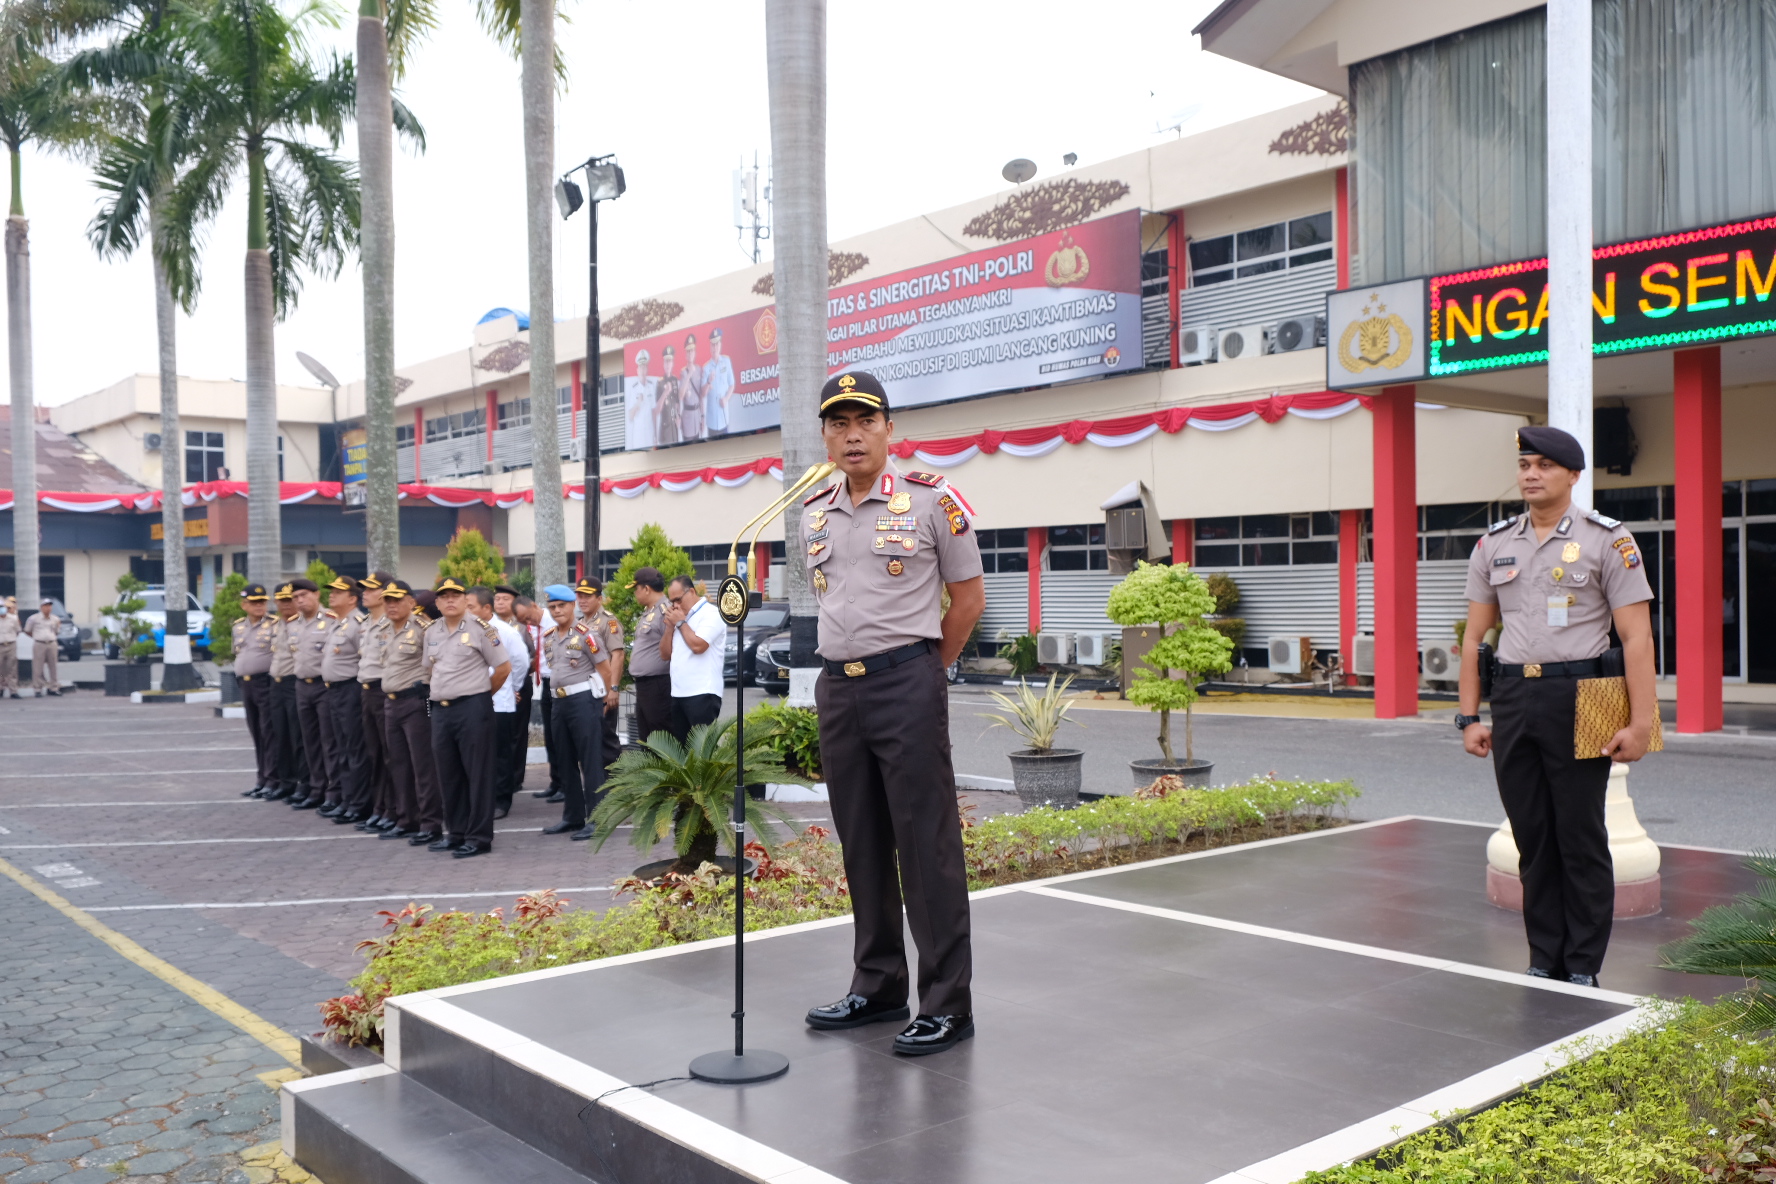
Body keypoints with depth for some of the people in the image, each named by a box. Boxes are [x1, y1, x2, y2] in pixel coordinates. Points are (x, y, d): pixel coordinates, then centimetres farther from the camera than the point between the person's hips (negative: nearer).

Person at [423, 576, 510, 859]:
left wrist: (481, 693, 5)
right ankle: (456, 833, 23)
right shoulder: (431, 632, 11)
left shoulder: (481, 629, -6)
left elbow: (503, 667, -3)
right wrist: (442, 693, 15)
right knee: (448, 774, 12)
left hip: (473, 708, -6)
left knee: (477, 773, -1)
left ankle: (479, 837, 4)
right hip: (440, 709, 6)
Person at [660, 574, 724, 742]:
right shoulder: (679, 617, 20)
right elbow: (665, 653, 19)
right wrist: (670, 625, 6)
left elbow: (698, 645, -20)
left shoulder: (710, 614, -6)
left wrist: (680, 622, -6)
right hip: (678, 694, 8)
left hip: (702, 694, -8)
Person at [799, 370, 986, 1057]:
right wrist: (848, 666, 16)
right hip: (837, 689, 6)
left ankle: (947, 1005, 3)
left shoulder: (932, 499, -4)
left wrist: (920, 673, 3)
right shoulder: (813, 515, 12)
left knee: (927, 845, -5)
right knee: (862, 845, 13)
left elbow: (968, 599, 0)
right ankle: (877, 990, 25)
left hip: (908, 682, -6)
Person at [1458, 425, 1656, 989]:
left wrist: (1640, 721, -12)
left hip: (1579, 699, -4)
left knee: (1581, 837, 1)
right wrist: (1469, 716, 7)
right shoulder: (1492, 545, 11)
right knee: (1532, 837, 9)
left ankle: (1583, 968, 12)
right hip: (1512, 698, 4)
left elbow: (1636, 636, -5)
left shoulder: (1608, 540, -1)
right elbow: (1475, 636, 13)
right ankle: (1544, 961, 19)